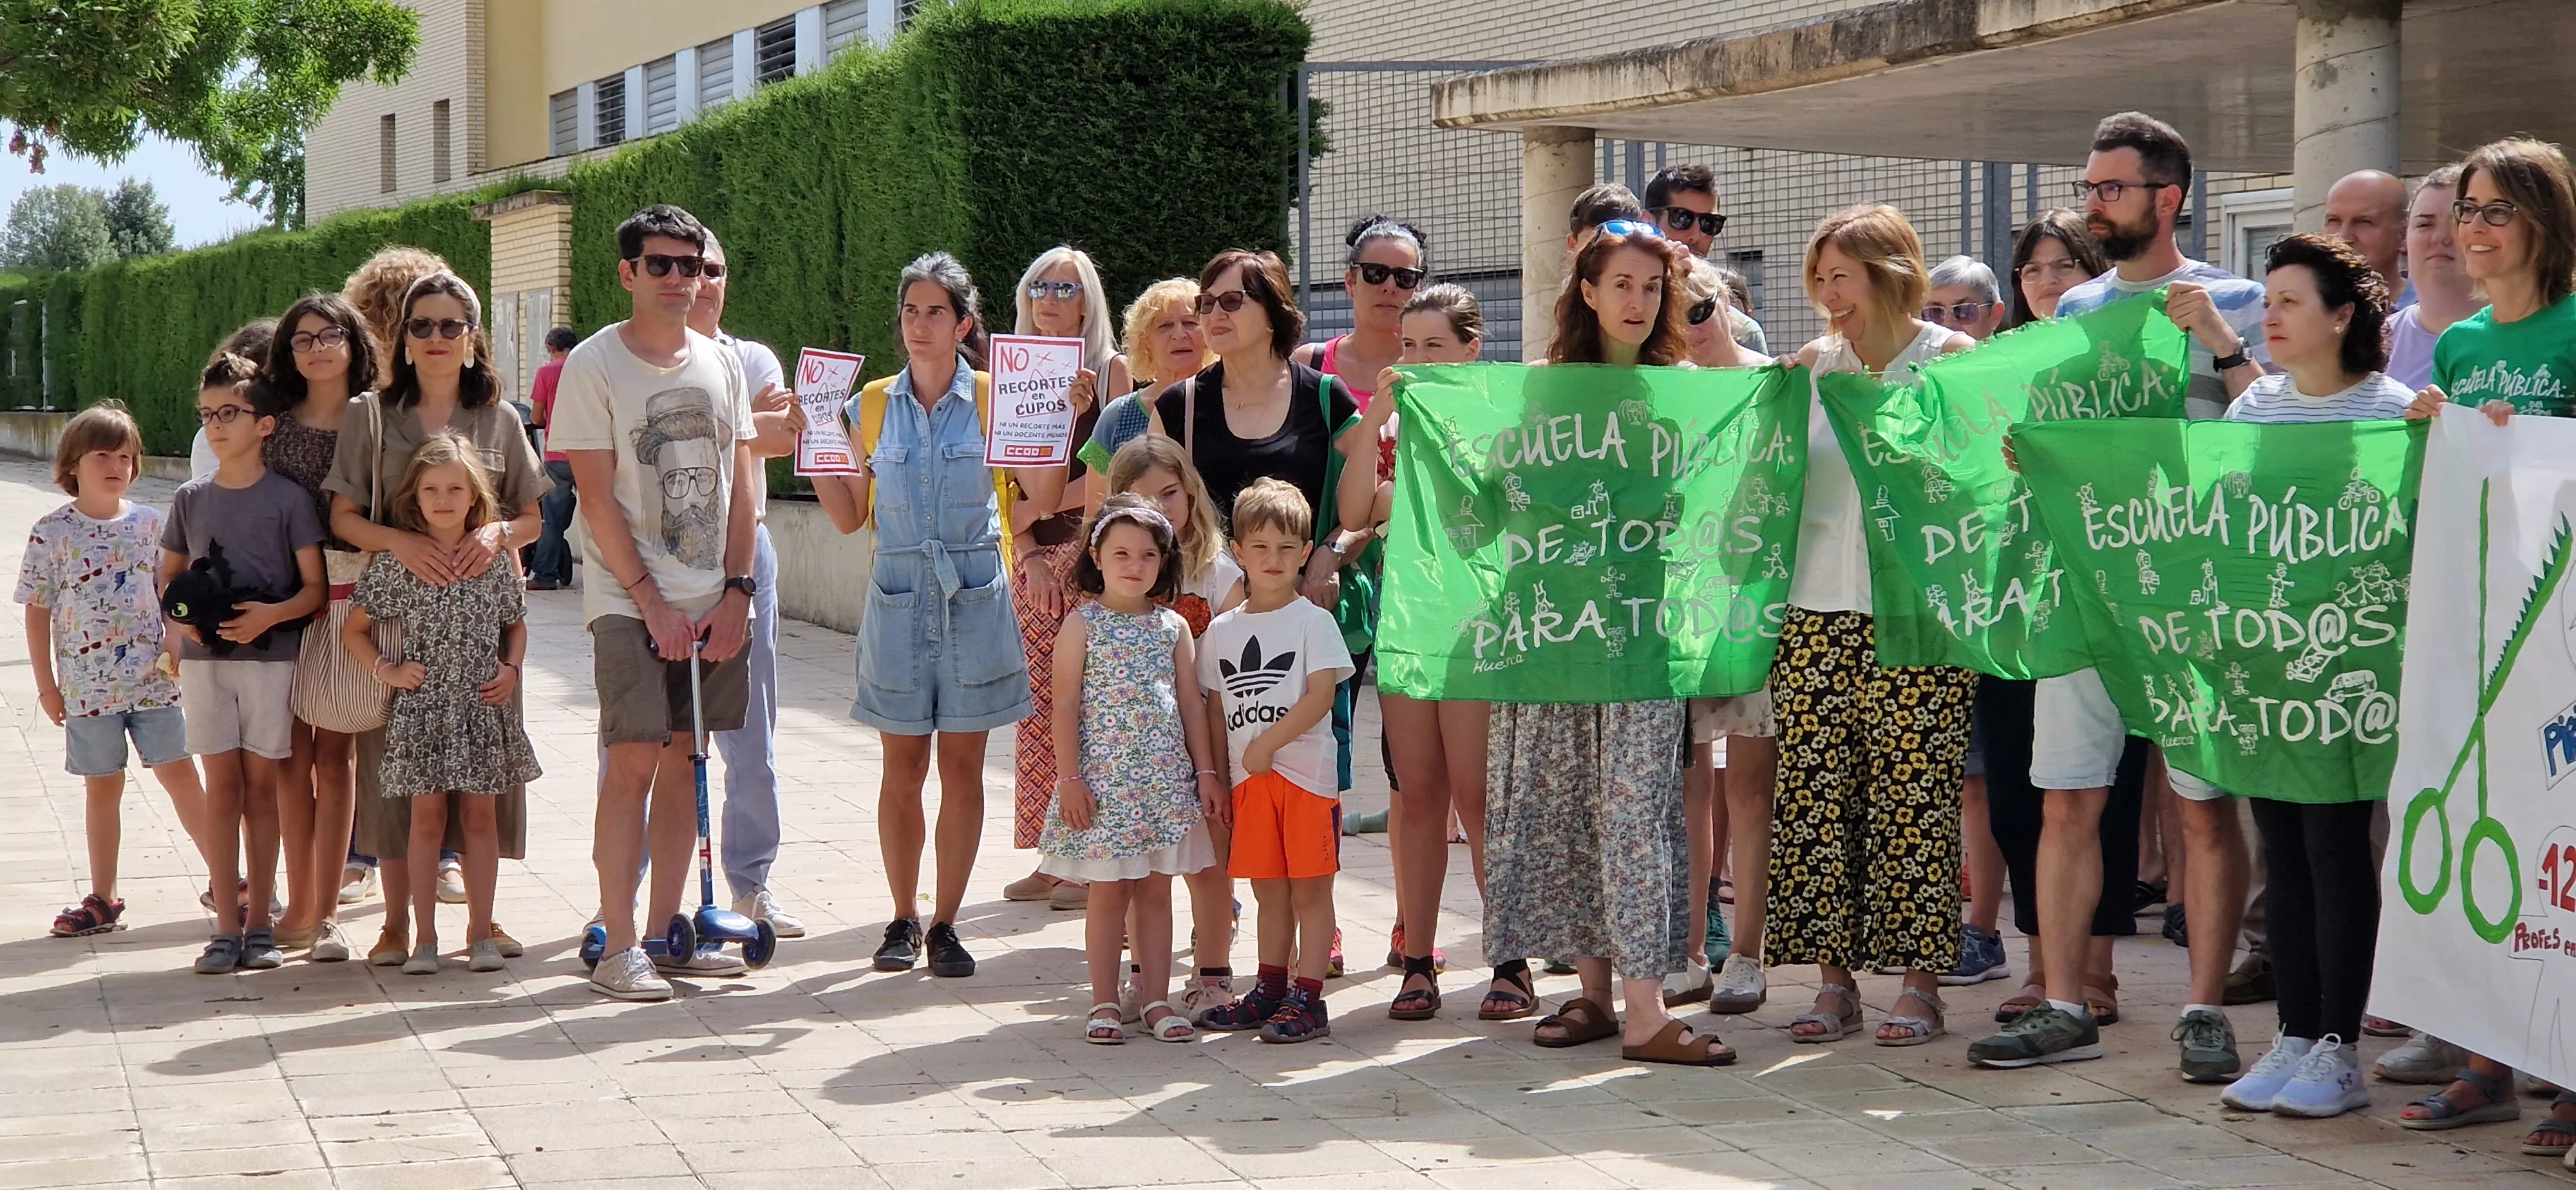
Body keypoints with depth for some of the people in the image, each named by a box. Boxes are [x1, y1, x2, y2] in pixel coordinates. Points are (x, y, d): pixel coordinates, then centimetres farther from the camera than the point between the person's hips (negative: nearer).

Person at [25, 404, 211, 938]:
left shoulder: (150, 523, 2)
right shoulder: (52, 533, -4)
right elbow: (38, 611, 0)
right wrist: (46, 685, -1)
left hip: (154, 677, 1)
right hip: (88, 685, -1)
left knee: (179, 774, 2)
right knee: (102, 786, 9)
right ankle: (103, 899, 18)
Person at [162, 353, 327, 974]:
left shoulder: (288, 498, -4)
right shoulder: (191, 498, 7)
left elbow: (316, 587, -4)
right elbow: (169, 575, 16)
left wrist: (272, 614, -21)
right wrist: (181, 616, -4)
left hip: (271, 655, -2)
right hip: (205, 657, 2)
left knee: (260, 787, 3)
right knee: (222, 787, 2)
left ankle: (259, 926, 11)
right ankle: (225, 928, 5)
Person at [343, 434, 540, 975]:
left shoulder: (495, 561, 3)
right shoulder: (397, 564, -2)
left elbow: (516, 624, 16)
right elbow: (354, 629, 6)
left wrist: (511, 669, -1)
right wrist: (387, 669, -7)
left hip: (483, 708, 1)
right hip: (421, 708, -1)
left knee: (481, 813, 4)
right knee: (427, 816, 2)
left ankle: (481, 934, 10)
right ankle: (424, 938, 8)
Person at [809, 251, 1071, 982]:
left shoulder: (994, 399, 1)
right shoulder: (873, 406, 6)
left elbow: (1044, 503, -1)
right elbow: (850, 517, 9)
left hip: (974, 600, -1)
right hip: (898, 601, 1)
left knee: (962, 765, 2)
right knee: (902, 766, 3)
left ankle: (945, 923, 10)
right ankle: (903, 918, 14)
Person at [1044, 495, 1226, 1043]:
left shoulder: (1173, 627, 7)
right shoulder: (1082, 625, -3)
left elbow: (1191, 706, 10)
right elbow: (1065, 706, -5)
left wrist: (1206, 773, 6)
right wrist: (1070, 778, -10)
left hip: (1167, 781, 3)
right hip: (1103, 781, -3)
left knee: (1156, 890, 8)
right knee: (1108, 892, 1)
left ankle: (1157, 998, 14)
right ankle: (1105, 1003, 8)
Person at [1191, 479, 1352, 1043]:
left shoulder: (1314, 621, -2)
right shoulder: (1221, 631, 12)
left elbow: (1321, 696, -12)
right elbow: (1216, 710, 15)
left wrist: (1268, 742, -17)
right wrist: (1217, 776, 8)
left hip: (1306, 773, -5)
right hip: (1248, 780, 5)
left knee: (1310, 888, -2)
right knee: (1269, 890, 12)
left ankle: (1307, 998, -1)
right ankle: (1269, 991, 21)